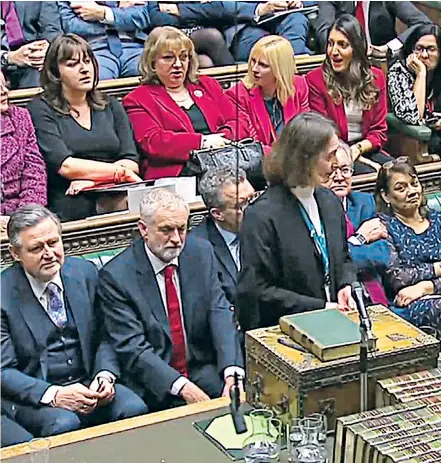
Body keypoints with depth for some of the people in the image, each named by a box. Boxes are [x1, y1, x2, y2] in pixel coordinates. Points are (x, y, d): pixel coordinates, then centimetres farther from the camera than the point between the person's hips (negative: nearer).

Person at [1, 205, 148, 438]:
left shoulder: (85, 272, 3)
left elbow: (103, 337, 11)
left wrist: (105, 375, -10)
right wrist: (53, 395, -23)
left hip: (88, 383, 4)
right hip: (33, 397, -4)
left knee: (134, 408, -23)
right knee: (64, 424, -34)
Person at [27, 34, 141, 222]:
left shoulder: (111, 106, 22)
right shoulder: (41, 109, 7)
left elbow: (132, 163, 11)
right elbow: (64, 165, -6)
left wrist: (93, 178, -6)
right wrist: (119, 171, -1)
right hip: (68, 212, -4)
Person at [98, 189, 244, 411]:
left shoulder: (201, 253, 4)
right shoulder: (116, 275, -9)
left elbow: (219, 312, -3)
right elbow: (132, 347, -13)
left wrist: (232, 371, -21)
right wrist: (182, 387, -25)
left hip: (204, 369, 4)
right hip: (154, 383, -4)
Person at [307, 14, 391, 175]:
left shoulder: (376, 78, 9)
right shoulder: (315, 79, -3)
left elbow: (379, 131, 9)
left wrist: (358, 148, -11)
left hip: (366, 149, 4)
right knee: (370, 174, -32)